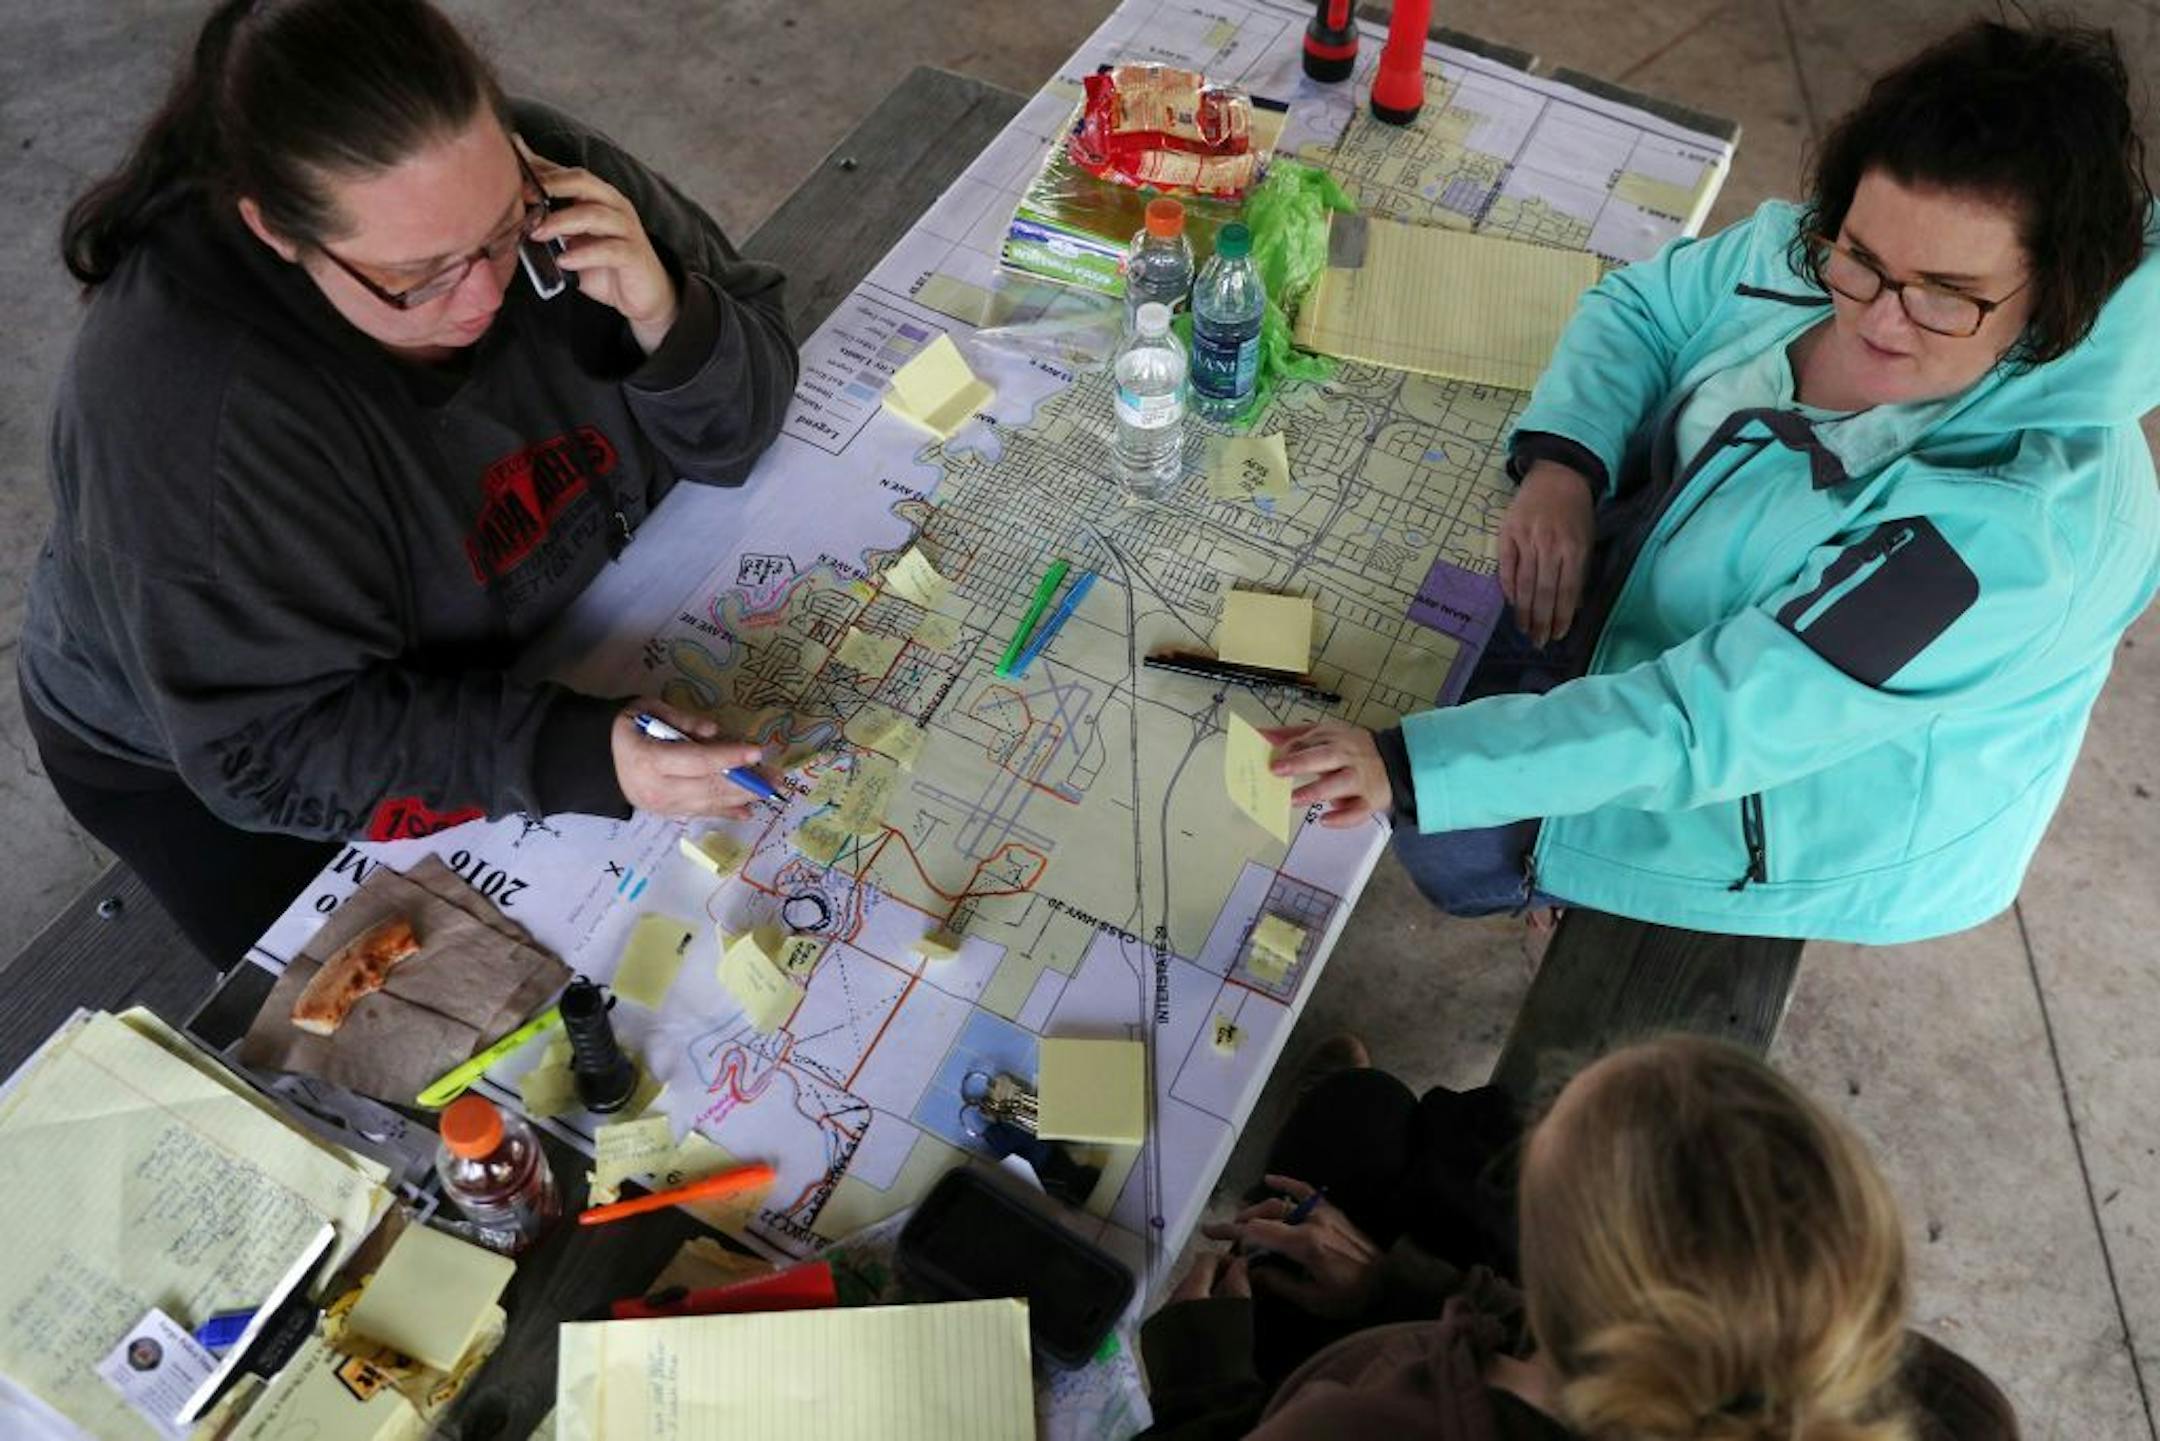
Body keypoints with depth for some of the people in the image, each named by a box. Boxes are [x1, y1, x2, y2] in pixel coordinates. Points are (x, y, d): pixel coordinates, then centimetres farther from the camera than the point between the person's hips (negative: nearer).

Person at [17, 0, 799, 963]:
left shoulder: (541, 171, -22)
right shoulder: (184, 407, -37)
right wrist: (582, 758, -43)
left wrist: (664, 322, -36)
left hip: (526, 628, 4)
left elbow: (734, 427, -15)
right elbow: (276, 749, -32)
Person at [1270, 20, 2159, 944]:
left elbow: (1714, 721, -41)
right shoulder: (1807, 251, -18)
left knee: (1445, 839, -9)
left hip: (1805, 808, -6)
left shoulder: (2022, 529, -36)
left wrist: (1408, 769, -47)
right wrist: (1561, 464, -21)